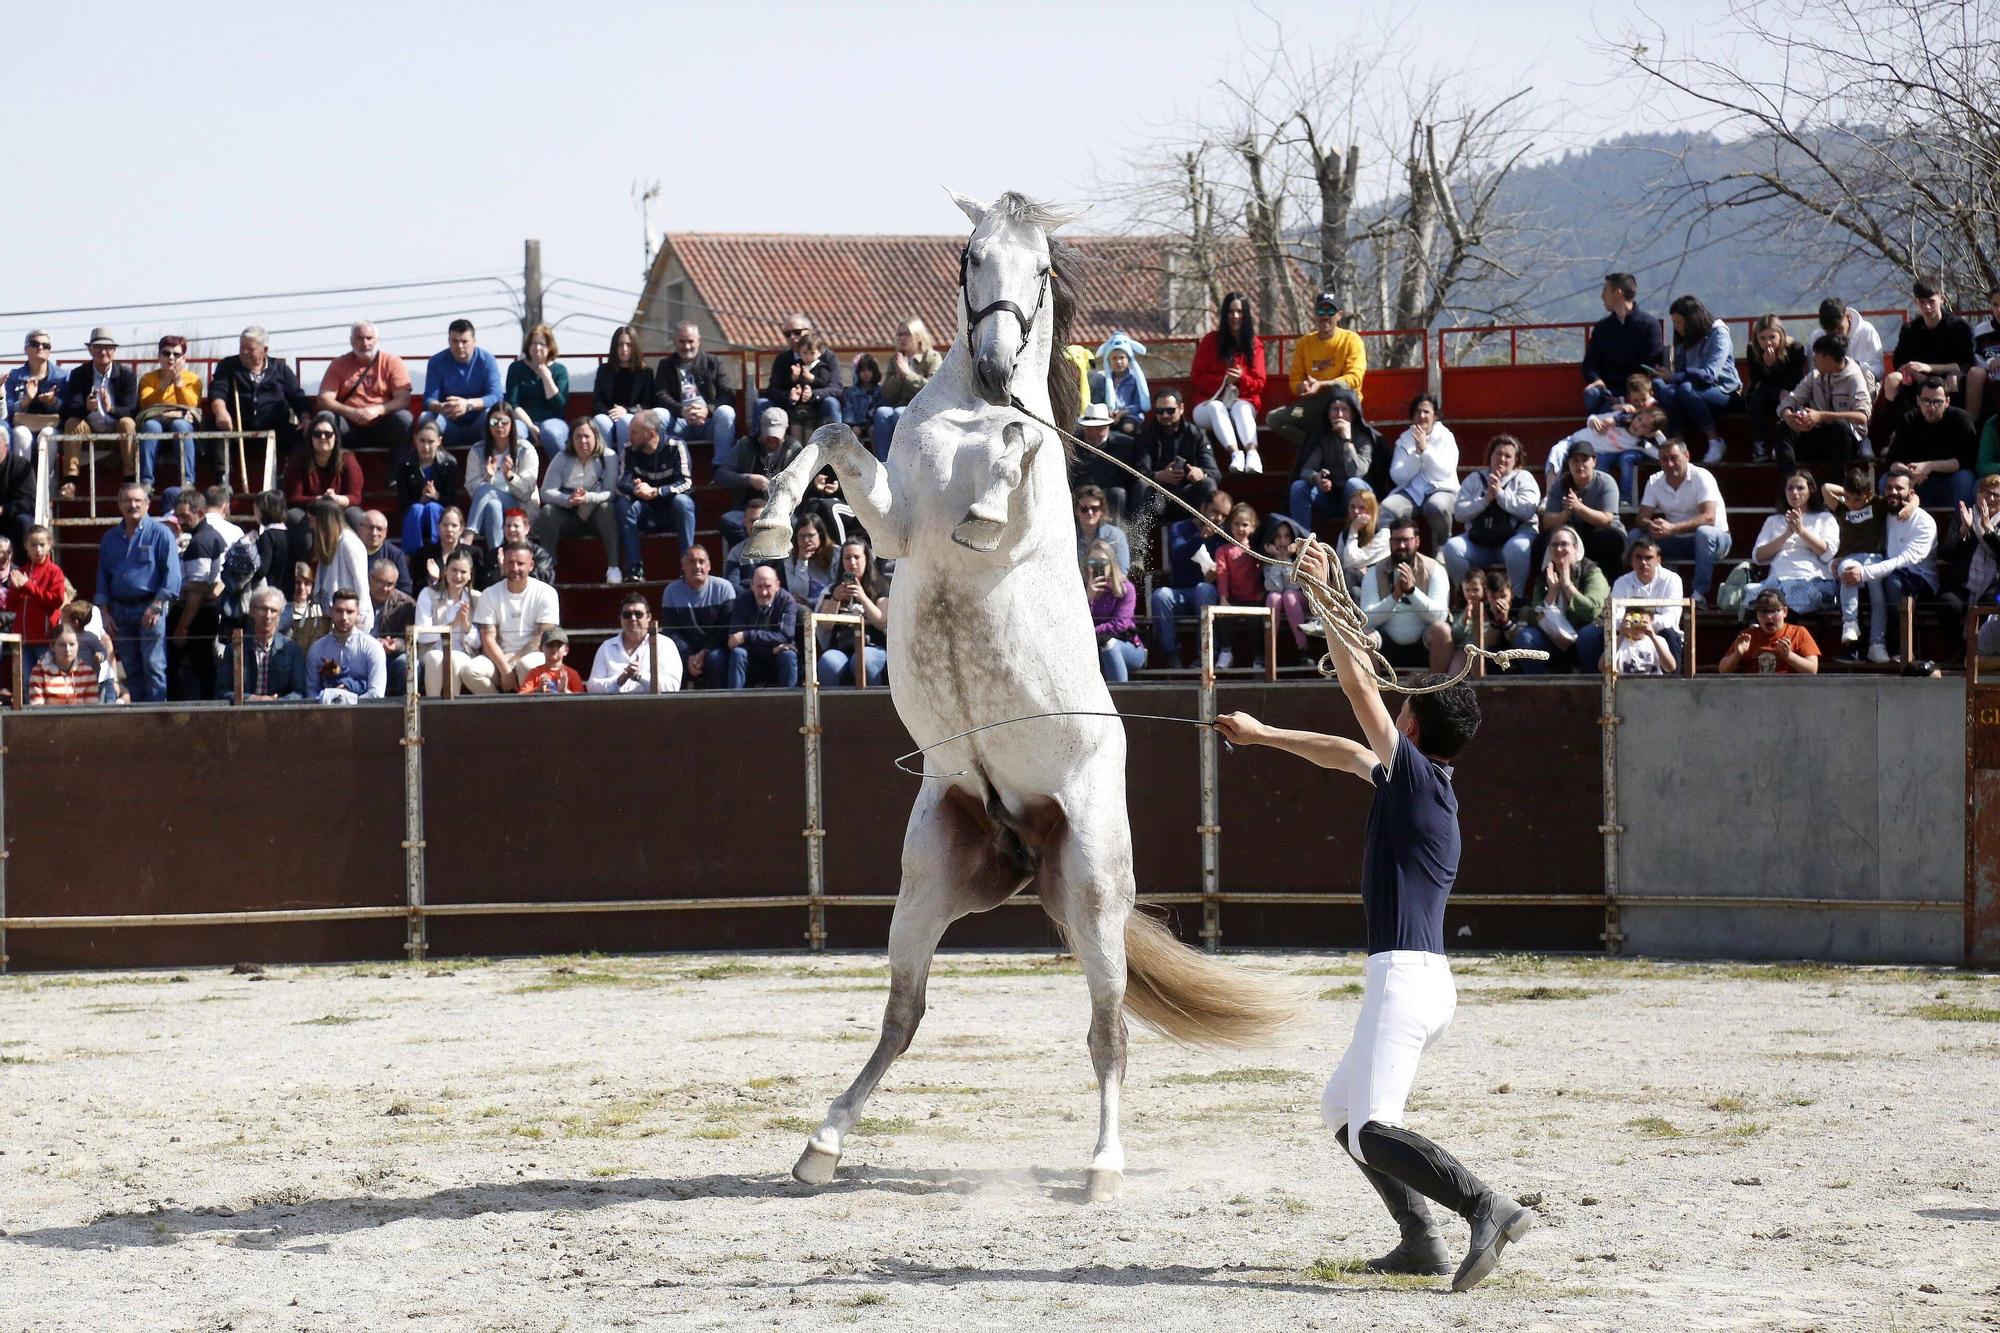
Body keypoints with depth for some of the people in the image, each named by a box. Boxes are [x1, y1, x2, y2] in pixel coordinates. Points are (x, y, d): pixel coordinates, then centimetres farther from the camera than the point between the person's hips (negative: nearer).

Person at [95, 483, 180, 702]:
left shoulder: (159, 533, -1)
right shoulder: (111, 538, 15)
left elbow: (172, 573, -7)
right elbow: (103, 577, 18)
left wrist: (157, 606, -15)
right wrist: (105, 611, 9)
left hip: (150, 608, -5)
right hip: (120, 609, 5)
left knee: (153, 666, -10)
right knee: (131, 668, 7)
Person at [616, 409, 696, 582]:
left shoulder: (675, 447, -15)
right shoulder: (630, 451, -5)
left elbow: (686, 483, -24)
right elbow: (622, 484, -14)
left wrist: (655, 492, -39)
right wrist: (635, 489, -39)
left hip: (673, 513, -3)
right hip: (646, 513, 3)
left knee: (682, 501, -34)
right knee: (623, 504, -25)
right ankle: (634, 567, -28)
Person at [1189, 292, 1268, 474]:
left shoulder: (1255, 344, 8)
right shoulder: (1210, 341, 5)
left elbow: (1259, 383, 6)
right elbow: (1196, 379, 2)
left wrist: (1242, 378, -17)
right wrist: (1223, 380, -15)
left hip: (1243, 402, 0)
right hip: (1209, 402, 0)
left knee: (1240, 407, -35)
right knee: (1216, 408, -36)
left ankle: (1252, 453, -61)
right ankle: (1235, 453, -60)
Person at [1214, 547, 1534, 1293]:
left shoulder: (1417, 775, -8)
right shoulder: (1418, 784, 18)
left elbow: (1360, 687, -11)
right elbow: (1347, 754, 33)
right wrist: (1262, 735, 43)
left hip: (1405, 976, -10)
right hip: (1423, 979, 10)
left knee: (1372, 1131, -19)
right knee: (1341, 1110, 21)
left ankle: (1488, 1209, -34)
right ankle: (1420, 1242, 12)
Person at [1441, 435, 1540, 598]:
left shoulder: (1523, 478, 10)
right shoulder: (1475, 479, 16)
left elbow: (1528, 509, -9)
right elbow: (1458, 512, 2)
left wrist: (1500, 493, -11)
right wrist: (1486, 499, -9)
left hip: (1515, 534, -3)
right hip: (1479, 540, 3)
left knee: (1517, 548, -37)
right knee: (1452, 548, -23)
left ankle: (1516, 597, -25)